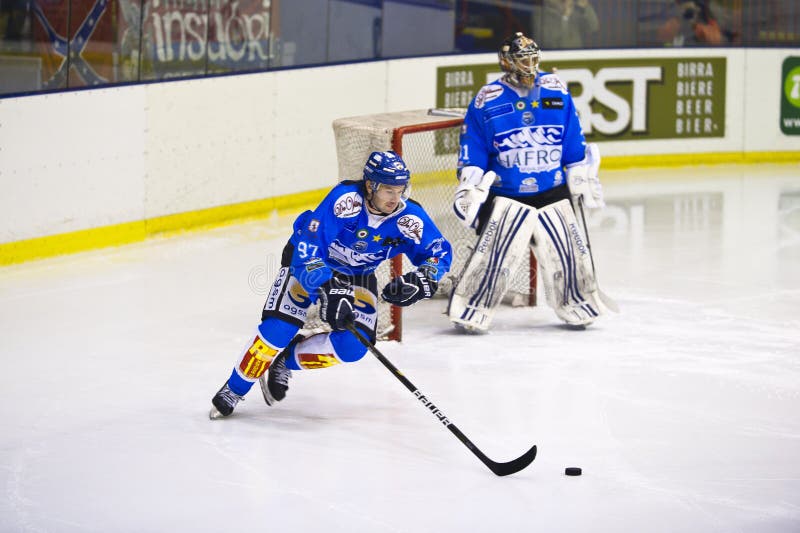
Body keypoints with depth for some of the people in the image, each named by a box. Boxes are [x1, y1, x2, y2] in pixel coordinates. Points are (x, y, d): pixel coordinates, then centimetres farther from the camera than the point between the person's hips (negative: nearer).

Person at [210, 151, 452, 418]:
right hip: (306, 260, -4)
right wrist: (329, 290, -48)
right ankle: (234, 389, -1)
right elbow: (307, 247, -38)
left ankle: (286, 361, 8)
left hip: (358, 275, 4)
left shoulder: (410, 218, -24)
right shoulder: (345, 199, -35)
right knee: (279, 328, -20)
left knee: (352, 346, -15)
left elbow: (440, 252, -15)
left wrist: (421, 280, -36)